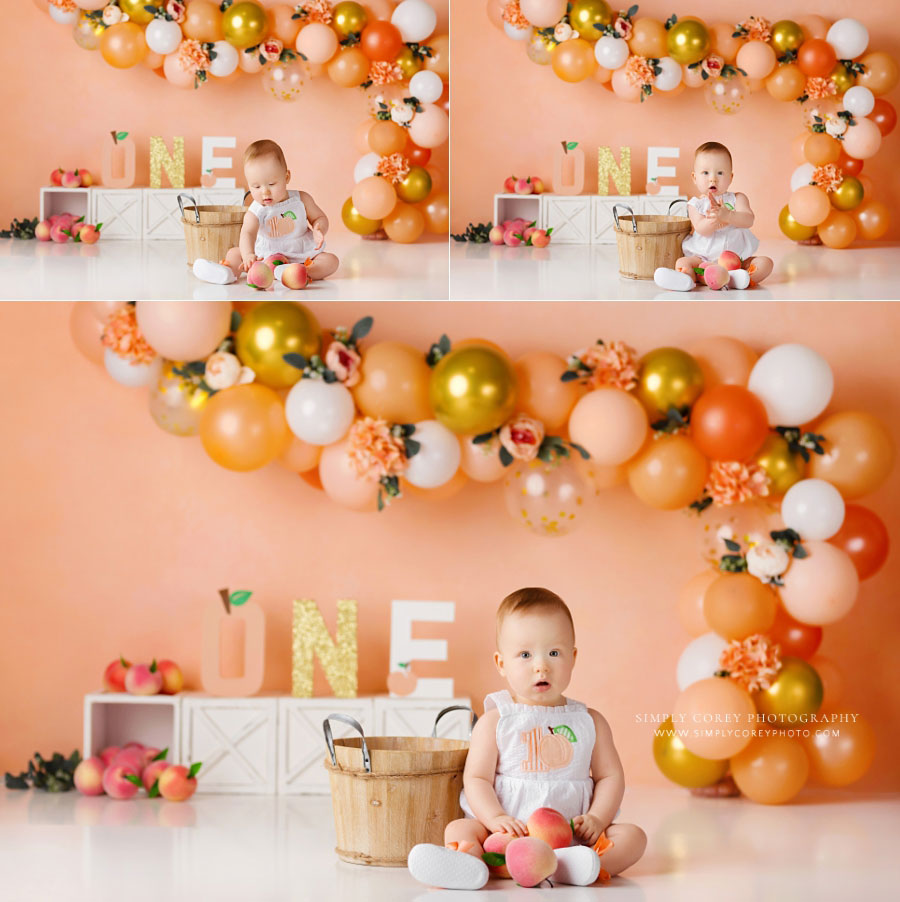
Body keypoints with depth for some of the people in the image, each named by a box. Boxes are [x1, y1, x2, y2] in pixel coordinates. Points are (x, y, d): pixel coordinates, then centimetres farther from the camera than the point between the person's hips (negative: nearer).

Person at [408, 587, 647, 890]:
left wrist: (596, 819, -8)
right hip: (511, 831, -2)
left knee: (633, 835, -20)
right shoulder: (495, 722, 4)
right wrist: (496, 819, -18)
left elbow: (610, 776, 11)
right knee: (458, 828, -25)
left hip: (573, 835, 2)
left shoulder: (590, 722, 11)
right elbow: (477, 778, 0)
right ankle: (468, 862, -60)